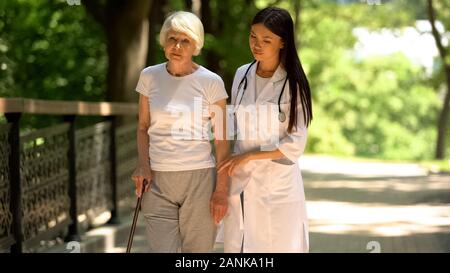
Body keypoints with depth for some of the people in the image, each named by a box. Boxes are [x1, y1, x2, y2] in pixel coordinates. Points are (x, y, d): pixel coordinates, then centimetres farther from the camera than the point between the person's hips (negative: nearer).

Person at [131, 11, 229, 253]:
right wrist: (143, 164, -4)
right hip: (158, 181, 2)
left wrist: (221, 190, -5)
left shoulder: (211, 82, -4)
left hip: (199, 179, -2)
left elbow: (222, 140, -1)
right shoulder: (150, 77, 4)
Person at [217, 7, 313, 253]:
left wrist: (248, 156, -11)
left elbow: (296, 144, -10)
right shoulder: (242, 75, 6)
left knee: (279, 246, -1)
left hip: (278, 185, -4)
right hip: (241, 182, 4)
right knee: (238, 245, 4)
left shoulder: (294, 84, -6)